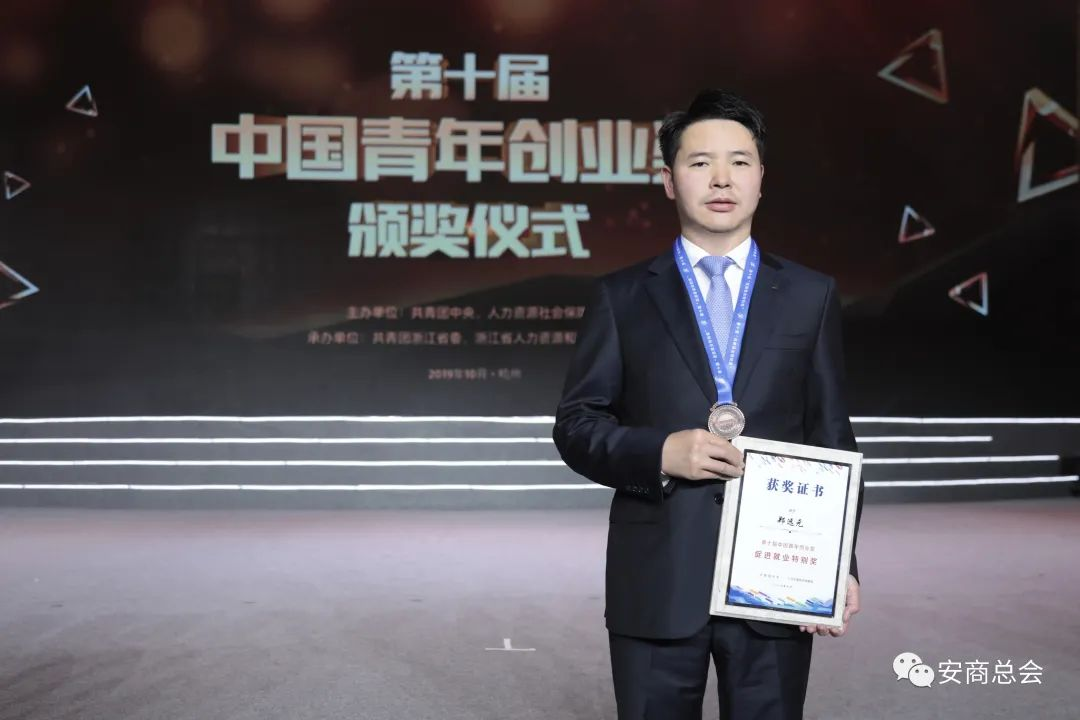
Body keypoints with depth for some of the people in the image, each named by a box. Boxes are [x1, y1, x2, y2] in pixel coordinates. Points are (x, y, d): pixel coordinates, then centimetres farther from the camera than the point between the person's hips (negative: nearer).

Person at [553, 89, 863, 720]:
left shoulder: (812, 295, 8)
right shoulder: (623, 297, 5)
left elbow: (833, 439, 7)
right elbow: (576, 424, 3)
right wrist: (661, 453, -15)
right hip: (656, 583, -1)